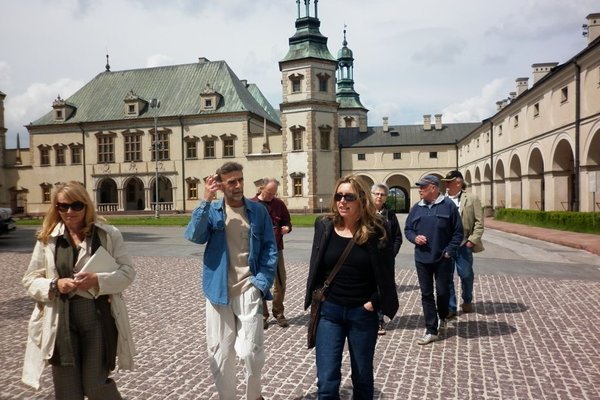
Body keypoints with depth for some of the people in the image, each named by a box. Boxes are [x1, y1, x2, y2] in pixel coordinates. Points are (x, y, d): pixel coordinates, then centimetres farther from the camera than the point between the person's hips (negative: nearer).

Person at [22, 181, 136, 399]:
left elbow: (128, 272, -4)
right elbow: (30, 280, 8)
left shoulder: (109, 234, -1)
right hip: (61, 322, 2)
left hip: (99, 317, -2)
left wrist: (98, 280, -20)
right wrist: (55, 285, -12)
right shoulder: (47, 238, 4)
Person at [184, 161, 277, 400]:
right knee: (219, 353, 10)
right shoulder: (211, 211, 3)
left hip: (249, 290, -1)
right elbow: (194, 236, -14)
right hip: (219, 291, 1)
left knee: (252, 351, -2)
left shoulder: (258, 211, 2)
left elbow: (270, 249, 2)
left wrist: (261, 283, -8)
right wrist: (206, 201, -18)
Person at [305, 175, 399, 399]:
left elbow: (386, 274, -2)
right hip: (329, 311, 1)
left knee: (362, 378, 17)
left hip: (362, 313, -1)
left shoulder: (375, 231, -8)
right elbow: (316, 267, 6)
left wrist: (375, 302, -8)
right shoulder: (325, 226, -3)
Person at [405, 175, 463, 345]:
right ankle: (431, 331, 13)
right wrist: (414, 237, -7)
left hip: (442, 259, -3)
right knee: (426, 294, 5)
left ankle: (442, 318, 38)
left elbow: (458, 232, -3)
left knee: (442, 291, 8)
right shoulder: (416, 208, 7)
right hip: (422, 259, 3)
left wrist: (449, 251, -10)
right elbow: (407, 229, 14)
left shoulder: (448, 206, -5)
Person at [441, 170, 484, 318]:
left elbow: (479, 222, -2)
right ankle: (450, 307, 16)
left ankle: (467, 300, 36)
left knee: (466, 275, 10)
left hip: (463, 245, -2)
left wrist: (473, 240, -8)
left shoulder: (472, 199, -1)